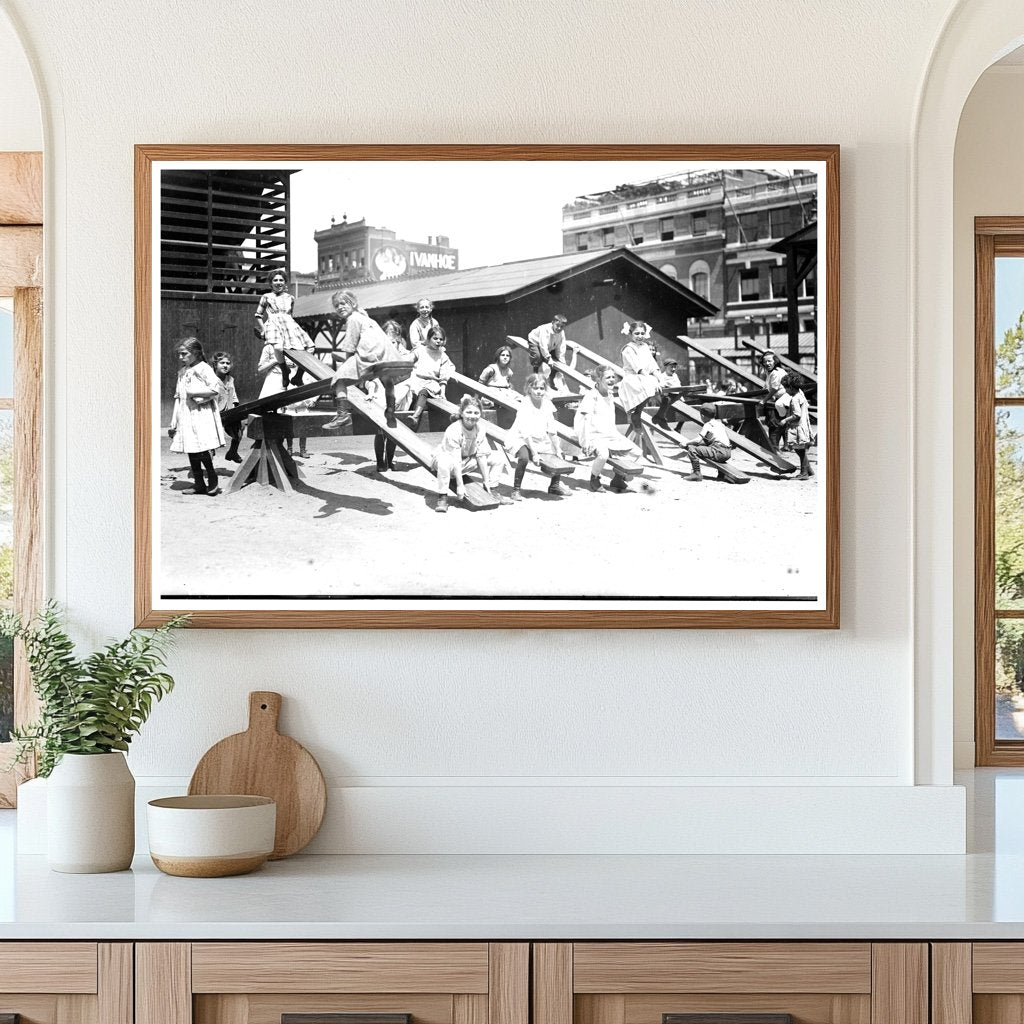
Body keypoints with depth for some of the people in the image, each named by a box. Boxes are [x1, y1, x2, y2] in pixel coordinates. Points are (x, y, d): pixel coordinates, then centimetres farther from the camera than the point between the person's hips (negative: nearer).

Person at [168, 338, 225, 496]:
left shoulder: (203, 369, -5)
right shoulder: (182, 372, 17)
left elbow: (215, 389, -15)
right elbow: (178, 398, 19)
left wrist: (195, 393, -13)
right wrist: (174, 423, 16)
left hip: (202, 416, -7)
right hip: (185, 416, 7)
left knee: (203, 450, -12)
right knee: (191, 452, 6)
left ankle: (212, 481, 1)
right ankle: (199, 484, 11)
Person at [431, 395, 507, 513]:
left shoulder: (479, 429, -11)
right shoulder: (453, 431, -30)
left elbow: (481, 456, -9)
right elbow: (456, 461, -30)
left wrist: (486, 481, -11)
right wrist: (460, 486, -31)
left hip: (467, 461, 6)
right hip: (447, 457, -6)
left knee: (496, 458, 0)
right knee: (444, 463, -44)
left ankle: (489, 490, 8)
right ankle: (442, 497, -29)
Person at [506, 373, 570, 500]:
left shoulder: (547, 405, -4)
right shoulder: (525, 407, -22)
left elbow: (552, 431, 1)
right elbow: (526, 433, -26)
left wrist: (557, 451, 0)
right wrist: (534, 453, -29)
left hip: (540, 440, 7)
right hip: (520, 439, -7)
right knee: (524, 457, -35)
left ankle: (555, 486, 36)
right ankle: (516, 490, -22)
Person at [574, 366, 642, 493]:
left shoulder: (610, 396, 15)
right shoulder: (592, 395, -10)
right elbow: (587, 418, -17)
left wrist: (619, 437, 19)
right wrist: (587, 440, -25)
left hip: (610, 435, 8)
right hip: (594, 435, -8)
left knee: (636, 452, -5)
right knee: (603, 454, -39)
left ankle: (617, 478, 14)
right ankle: (594, 479, -9)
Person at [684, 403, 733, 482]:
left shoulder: (707, 425, -3)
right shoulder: (719, 423, 21)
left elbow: (698, 440, -11)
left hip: (719, 452, -8)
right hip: (728, 453, 8)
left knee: (691, 449, -10)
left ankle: (697, 473, -13)